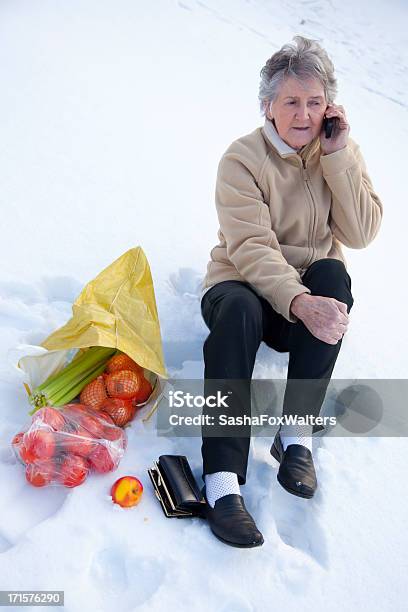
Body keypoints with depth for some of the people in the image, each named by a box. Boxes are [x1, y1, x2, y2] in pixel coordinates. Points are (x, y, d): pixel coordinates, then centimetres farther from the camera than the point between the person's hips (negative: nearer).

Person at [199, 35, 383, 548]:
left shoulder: (341, 152, 2)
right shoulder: (243, 158, -11)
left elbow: (361, 234, -11)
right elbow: (251, 250, -23)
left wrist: (337, 154, -17)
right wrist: (298, 301, -39)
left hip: (311, 292, 3)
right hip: (243, 284, -3)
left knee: (333, 275, -30)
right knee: (239, 311, -36)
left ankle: (296, 436, -29)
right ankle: (222, 480, -39)